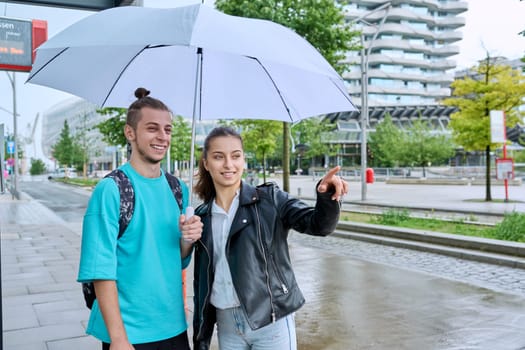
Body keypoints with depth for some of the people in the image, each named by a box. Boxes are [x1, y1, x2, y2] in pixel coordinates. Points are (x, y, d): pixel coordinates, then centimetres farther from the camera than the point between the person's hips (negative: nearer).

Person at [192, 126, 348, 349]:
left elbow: (318, 224, -17)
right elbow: (201, 281, 10)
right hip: (227, 326, 4)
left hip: (270, 323, -3)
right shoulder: (202, 216, 5)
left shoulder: (269, 199, -5)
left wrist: (327, 196, -38)